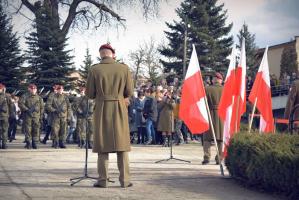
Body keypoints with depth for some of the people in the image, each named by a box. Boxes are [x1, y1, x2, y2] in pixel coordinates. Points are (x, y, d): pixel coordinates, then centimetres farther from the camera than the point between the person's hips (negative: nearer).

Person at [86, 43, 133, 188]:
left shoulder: (94, 70, -5)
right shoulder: (124, 68, -3)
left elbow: (89, 94, -1)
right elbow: (129, 92, 1)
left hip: (102, 109, 0)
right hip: (120, 109, 1)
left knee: (103, 145, 6)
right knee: (122, 144, 6)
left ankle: (103, 180, 4)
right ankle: (125, 180, 5)